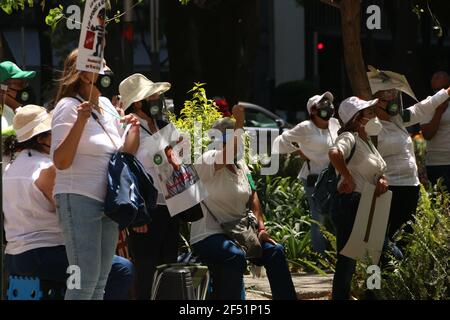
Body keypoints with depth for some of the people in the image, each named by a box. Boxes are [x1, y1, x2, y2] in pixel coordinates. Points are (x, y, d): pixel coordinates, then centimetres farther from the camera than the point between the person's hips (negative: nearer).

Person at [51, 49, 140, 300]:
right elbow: (61, 161, -18)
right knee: (86, 279, -13)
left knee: (100, 281, 9)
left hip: (108, 201, 8)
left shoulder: (106, 106, 14)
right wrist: (81, 121, -25)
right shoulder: (69, 106, -9)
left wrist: (134, 130, 4)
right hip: (79, 200, -8)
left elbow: (124, 154, 22)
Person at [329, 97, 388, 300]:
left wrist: (382, 181, -2)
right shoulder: (349, 138, -15)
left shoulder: (367, 141, 15)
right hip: (349, 205, -10)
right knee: (347, 259, -6)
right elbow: (335, 154, -38)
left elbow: (378, 171, 21)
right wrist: (348, 179, -28)